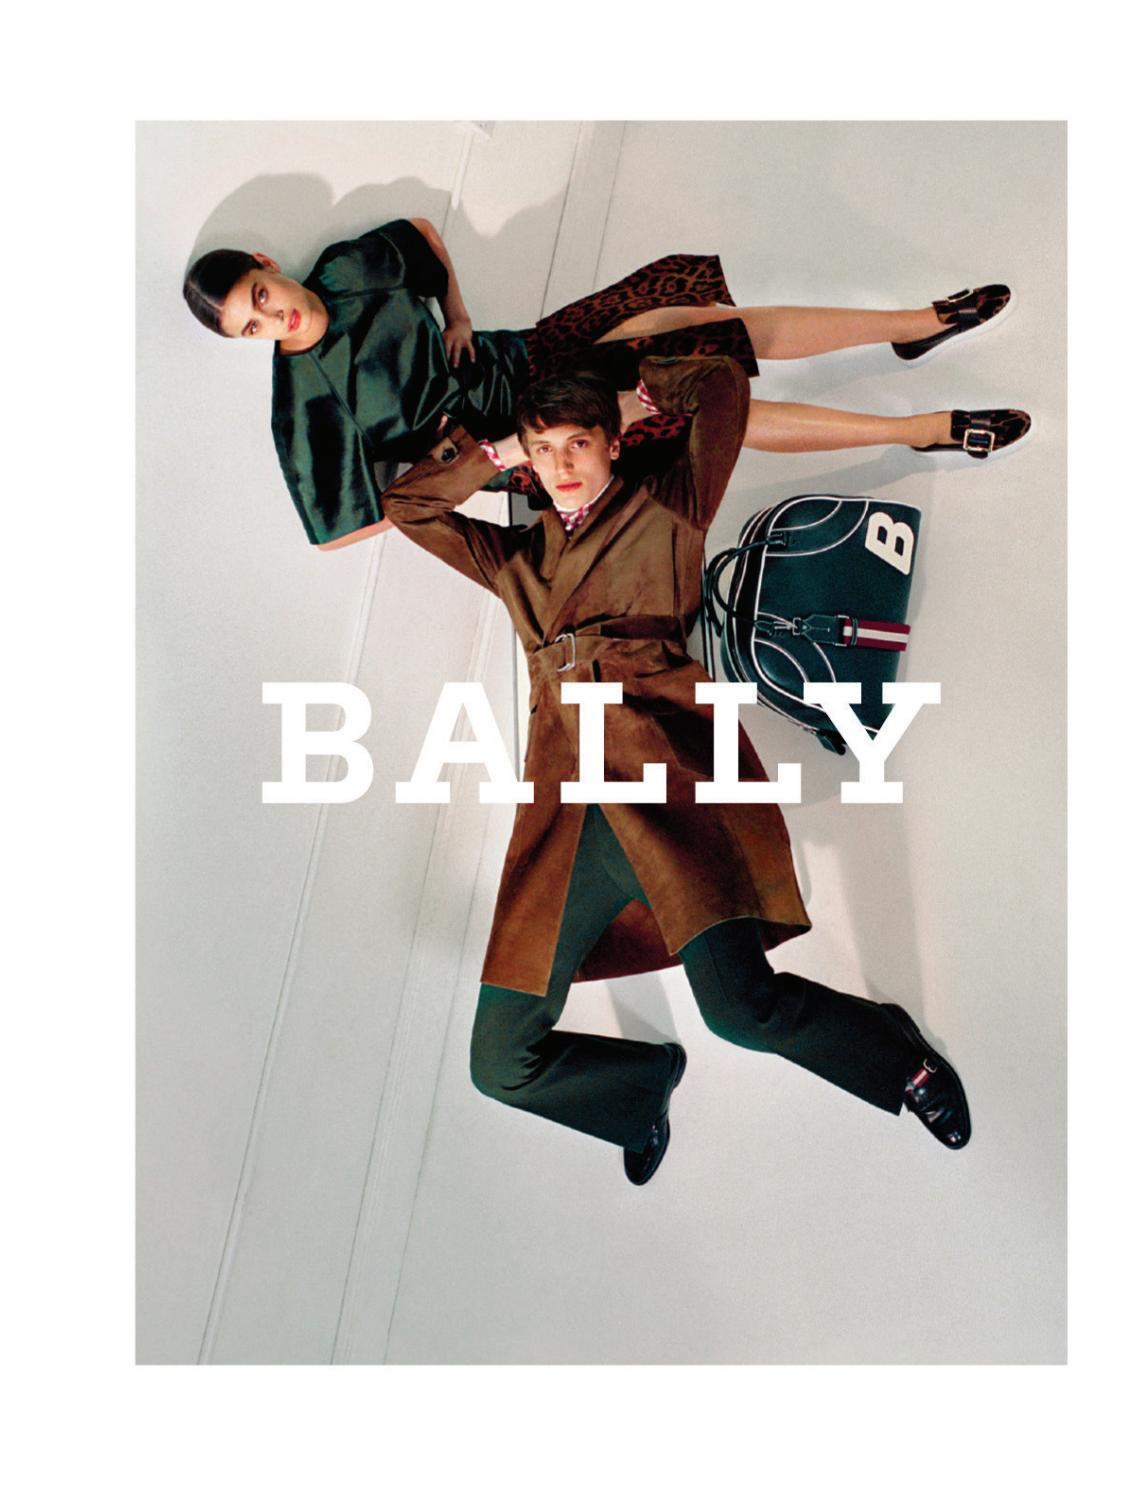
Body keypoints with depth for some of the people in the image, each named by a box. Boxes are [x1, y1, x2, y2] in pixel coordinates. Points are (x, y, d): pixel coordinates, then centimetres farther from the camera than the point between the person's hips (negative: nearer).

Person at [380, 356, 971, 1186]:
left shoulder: (666, 512, 16)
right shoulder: (516, 557, 27)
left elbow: (724, 386, 17)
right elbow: (406, 504, 34)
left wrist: (637, 382, 30)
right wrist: (493, 455, 28)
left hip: (664, 770, -4)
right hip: (566, 807, 5)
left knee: (739, 1002, -24)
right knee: (501, 1061, -4)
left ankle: (899, 1056, 11)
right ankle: (650, 1078, 28)